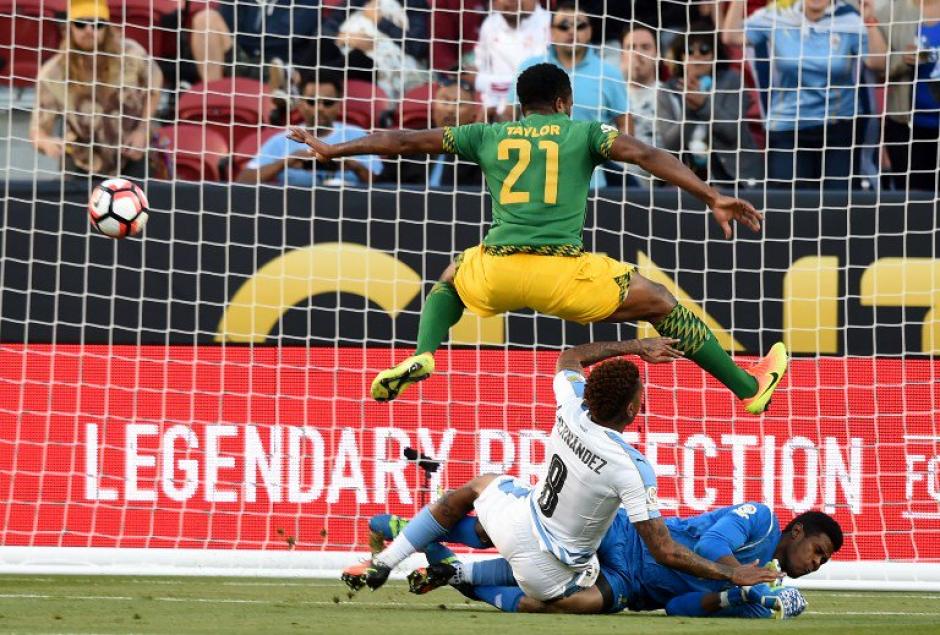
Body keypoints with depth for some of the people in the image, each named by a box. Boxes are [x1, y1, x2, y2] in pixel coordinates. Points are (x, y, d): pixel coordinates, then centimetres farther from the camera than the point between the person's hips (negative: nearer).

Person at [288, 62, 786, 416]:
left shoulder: (489, 136, 18)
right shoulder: (582, 133, 11)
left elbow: (406, 140, 24)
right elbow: (646, 156, -4)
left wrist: (332, 150, 34)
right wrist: (712, 198, -10)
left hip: (496, 277, 2)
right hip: (563, 275, -2)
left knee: (451, 278, 38)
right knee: (661, 304, 17)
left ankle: (422, 355, 12)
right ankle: (750, 388, 20)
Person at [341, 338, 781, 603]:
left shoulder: (571, 411, -13)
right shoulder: (632, 469, -28)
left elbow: (569, 358, 14)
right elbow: (664, 552, -26)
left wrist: (637, 348, 16)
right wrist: (733, 576, -19)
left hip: (518, 522, 5)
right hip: (551, 573, -5)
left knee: (480, 484, 35)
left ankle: (382, 564, 29)